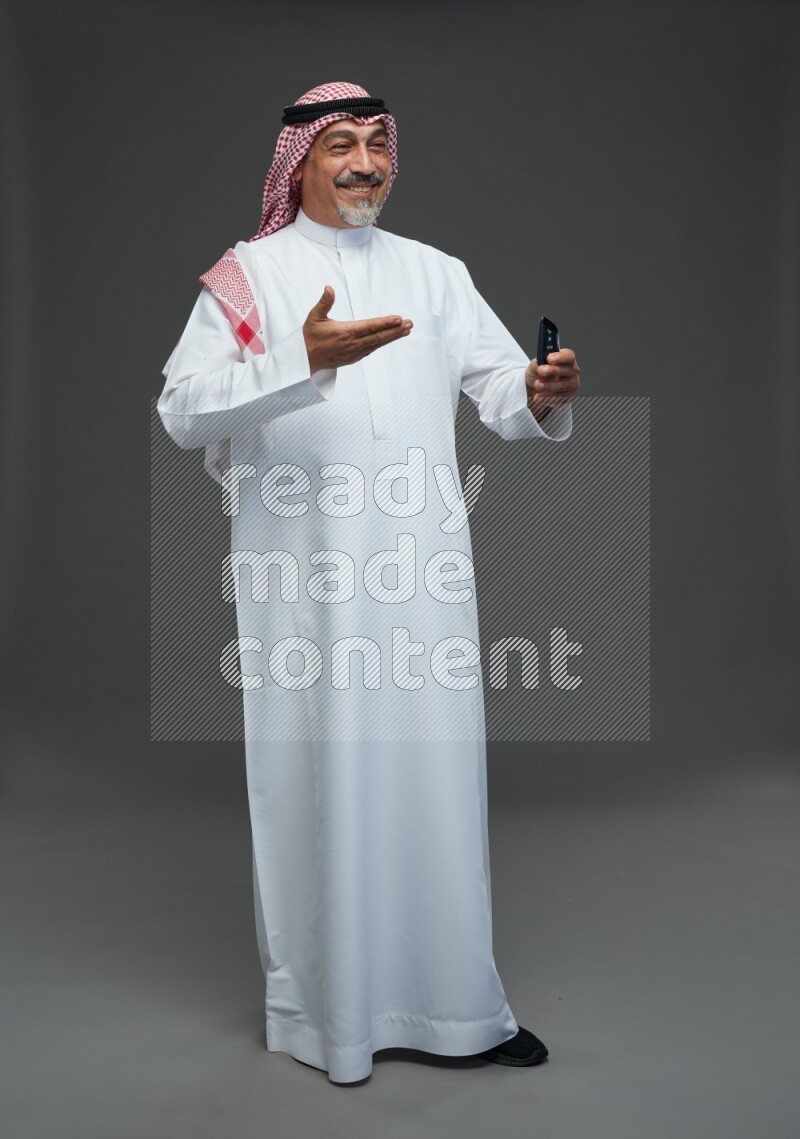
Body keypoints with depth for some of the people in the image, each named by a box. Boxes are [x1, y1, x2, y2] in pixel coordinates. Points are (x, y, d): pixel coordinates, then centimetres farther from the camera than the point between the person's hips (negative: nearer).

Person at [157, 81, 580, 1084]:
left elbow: (498, 386, 5)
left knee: (436, 773, 8)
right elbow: (183, 409, -10)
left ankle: (451, 1000, 23)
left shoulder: (435, 274, 15)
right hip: (304, 580, -3)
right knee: (317, 783, 3)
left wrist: (541, 393, -18)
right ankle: (322, 1008, 21)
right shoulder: (248, 275, 4)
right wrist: (302, 359, -23)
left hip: (421, 574, 3)